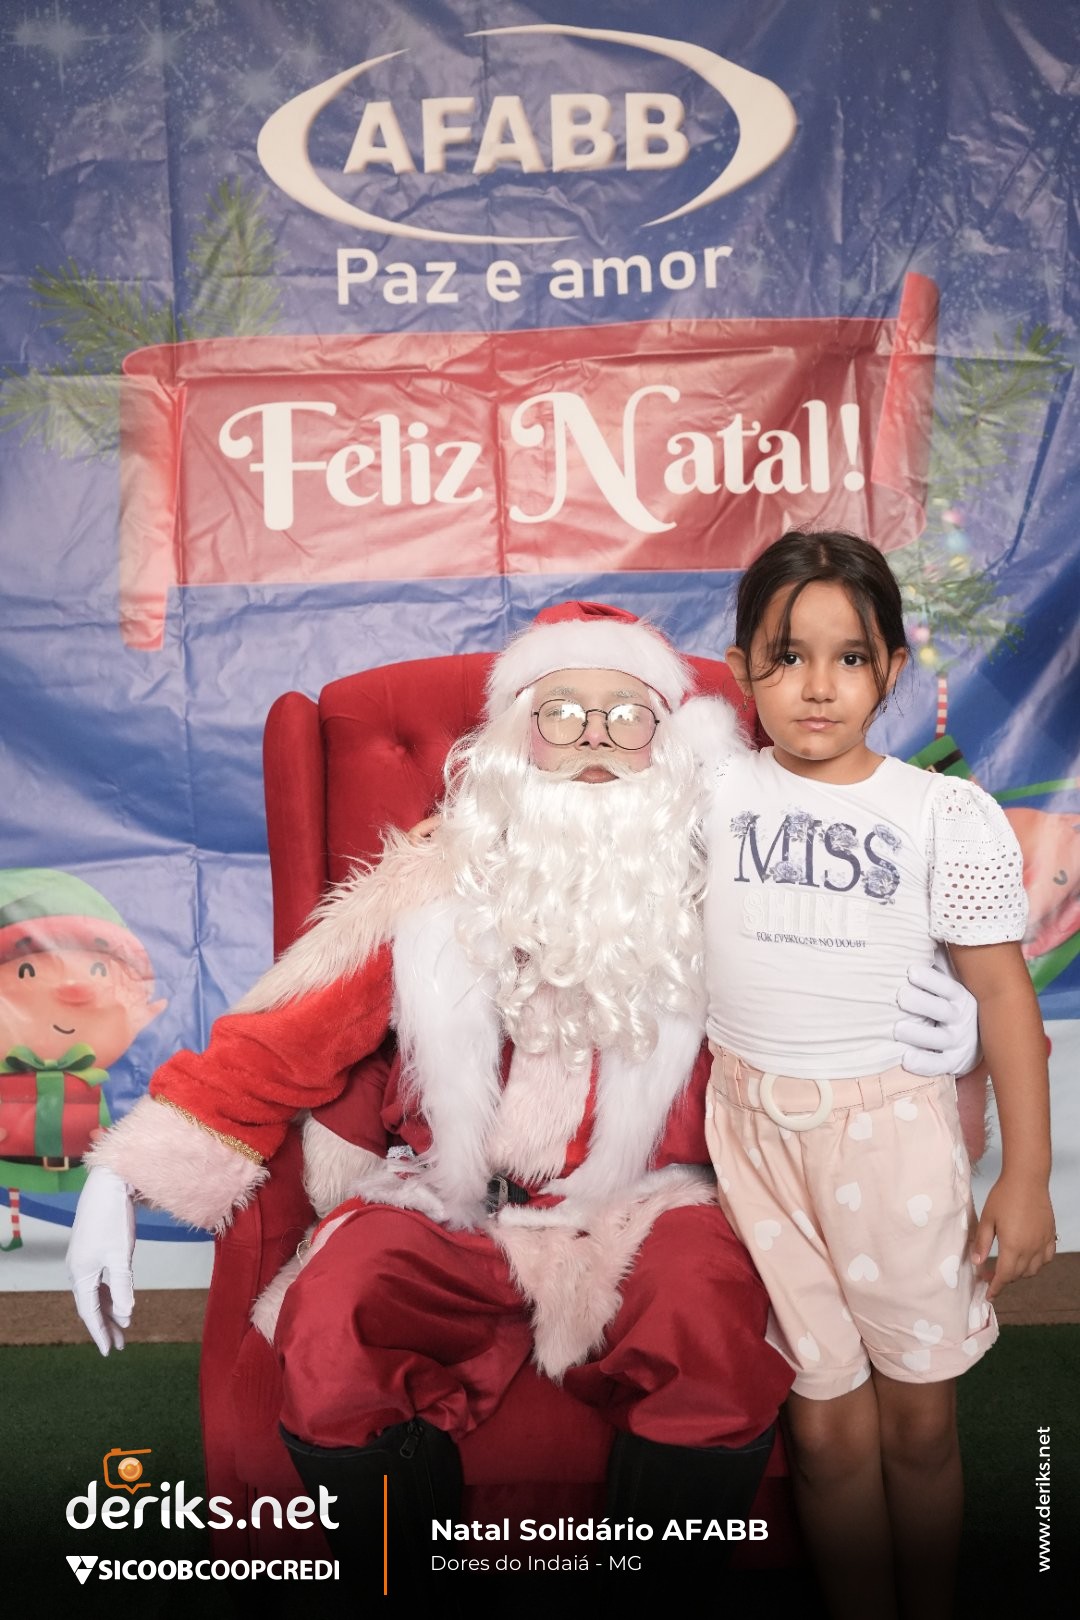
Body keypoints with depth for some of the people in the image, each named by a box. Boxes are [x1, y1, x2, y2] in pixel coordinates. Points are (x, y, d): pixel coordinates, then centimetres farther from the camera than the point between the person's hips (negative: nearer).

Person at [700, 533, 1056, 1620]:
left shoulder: (945, 814, -6)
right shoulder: (712, 793, -3)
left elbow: (1002, 992, -3)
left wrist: (1025, 1175, -2)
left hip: (891, 1128, 0)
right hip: (754, 1125, 1)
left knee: (918, 1415, 14)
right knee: (825, 1419, 11)